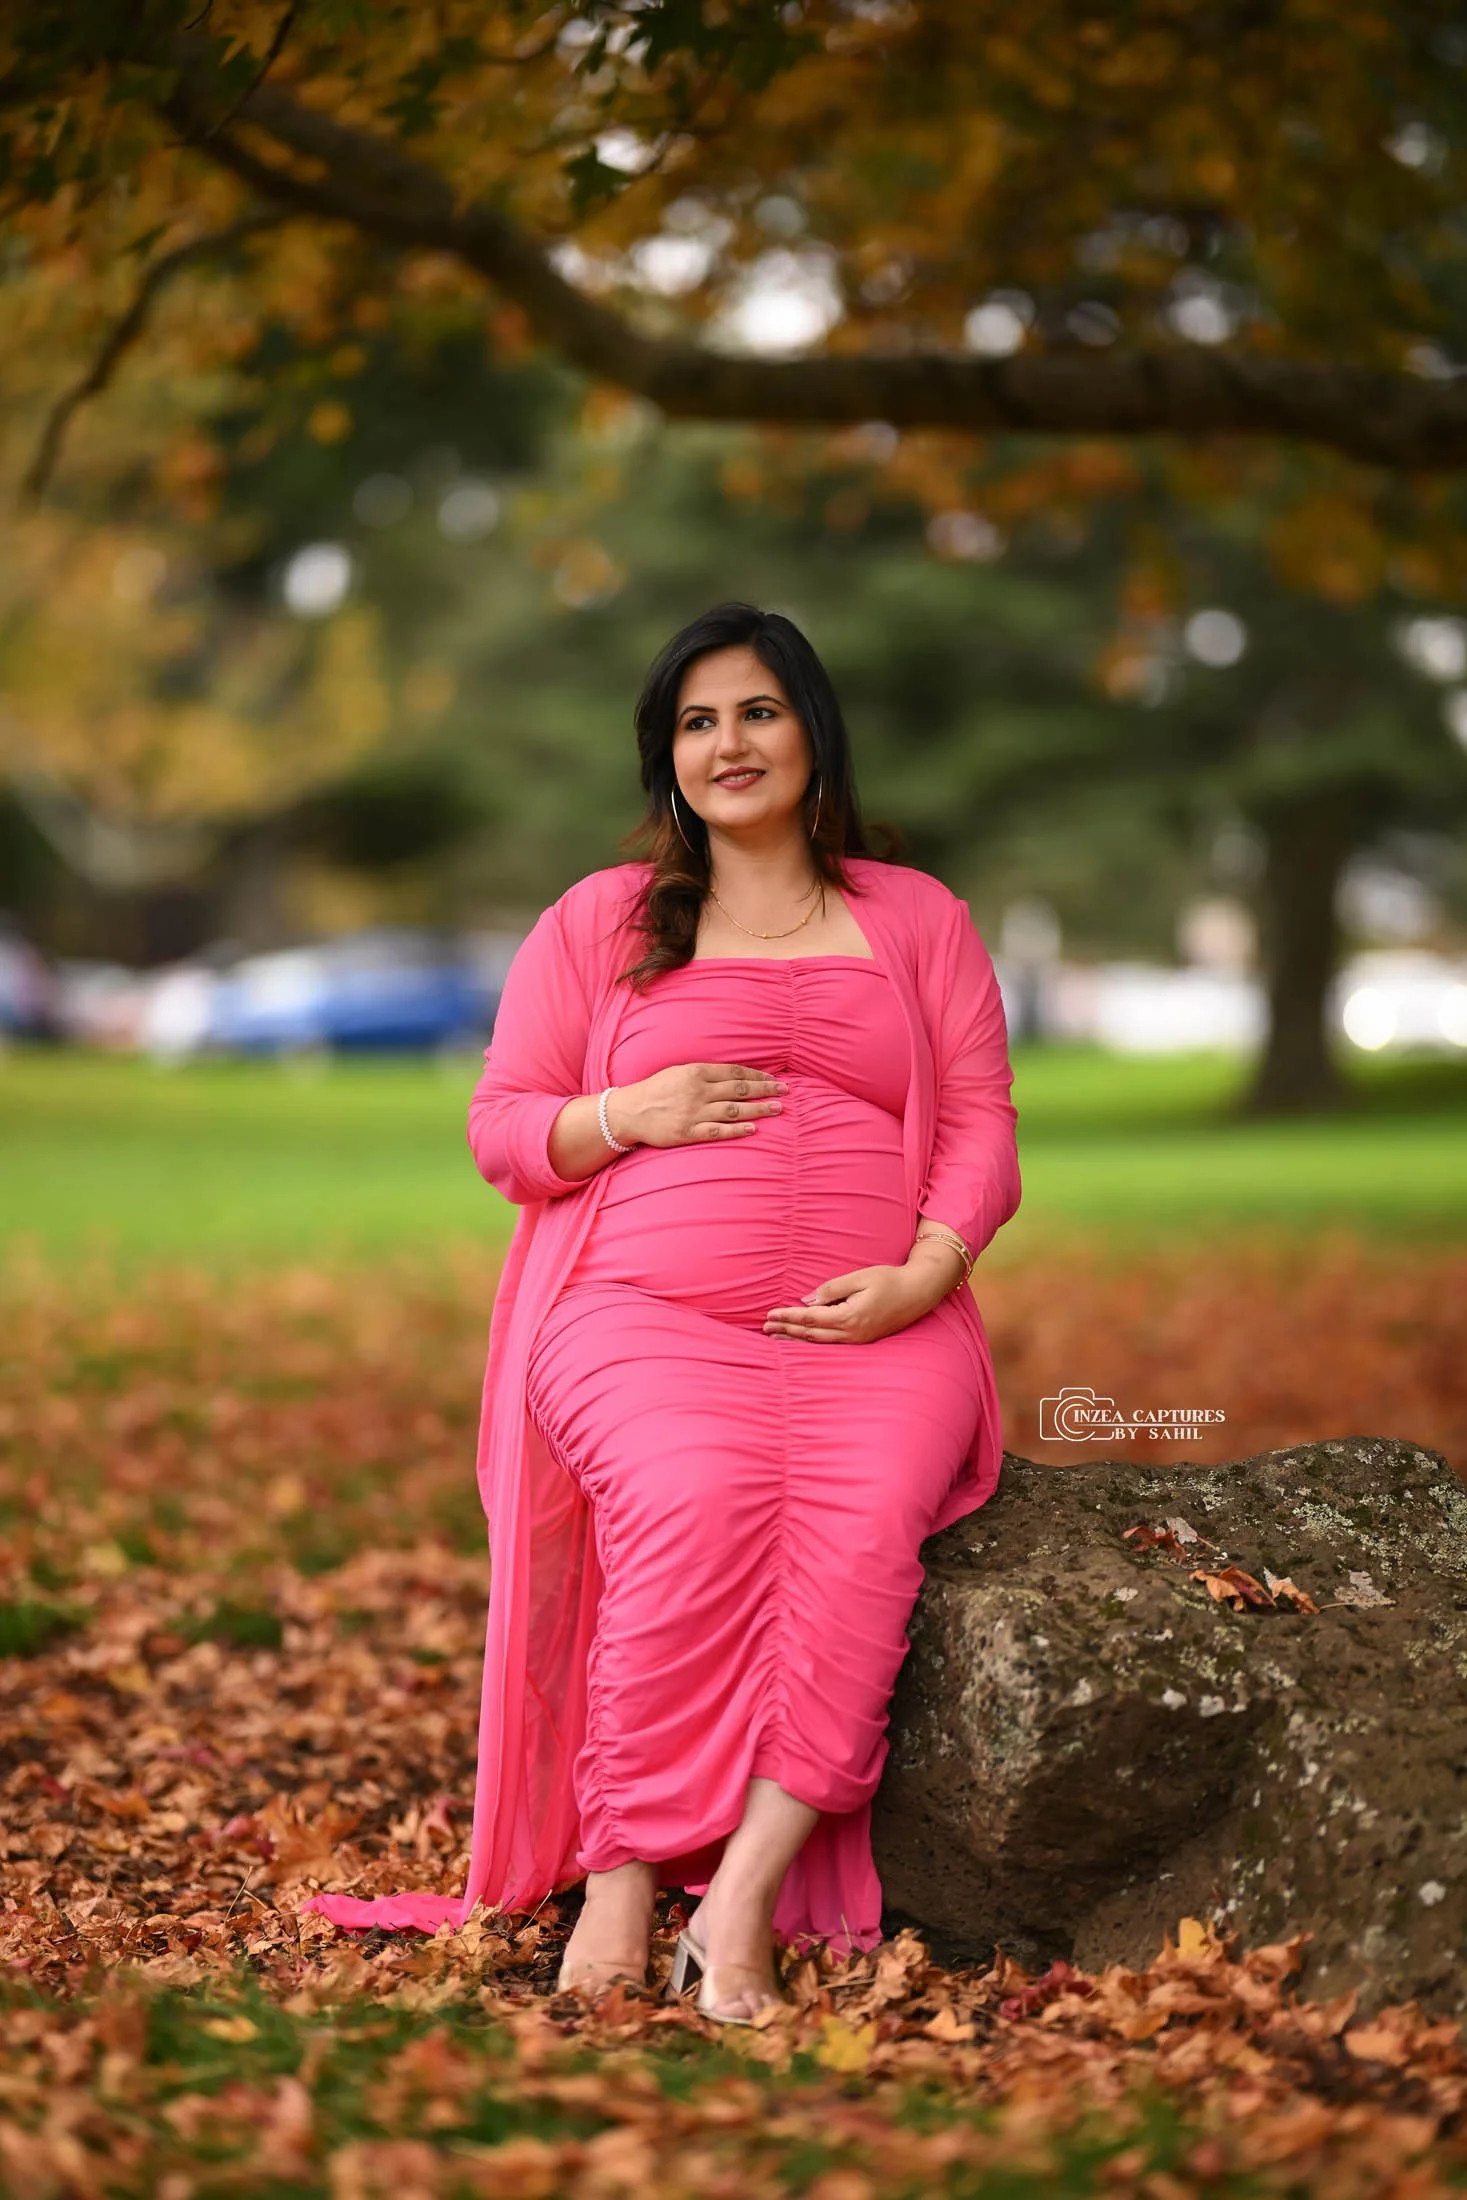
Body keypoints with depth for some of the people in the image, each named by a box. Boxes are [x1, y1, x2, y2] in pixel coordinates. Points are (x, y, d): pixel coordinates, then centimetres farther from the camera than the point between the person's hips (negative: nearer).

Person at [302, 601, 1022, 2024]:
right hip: (644, 1312, -1)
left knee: (864, 1521, -33)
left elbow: (980, 1129, 12)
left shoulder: (917, 920, 19)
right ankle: (623, 1878, -28)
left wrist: (923, 1273, -8)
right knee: (698, 1498, -35)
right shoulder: (599, 921, 17)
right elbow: (501, 1130, 14)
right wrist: (628, 1114, -6)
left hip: (874, 1329, 1)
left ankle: (745, 1893, -33)